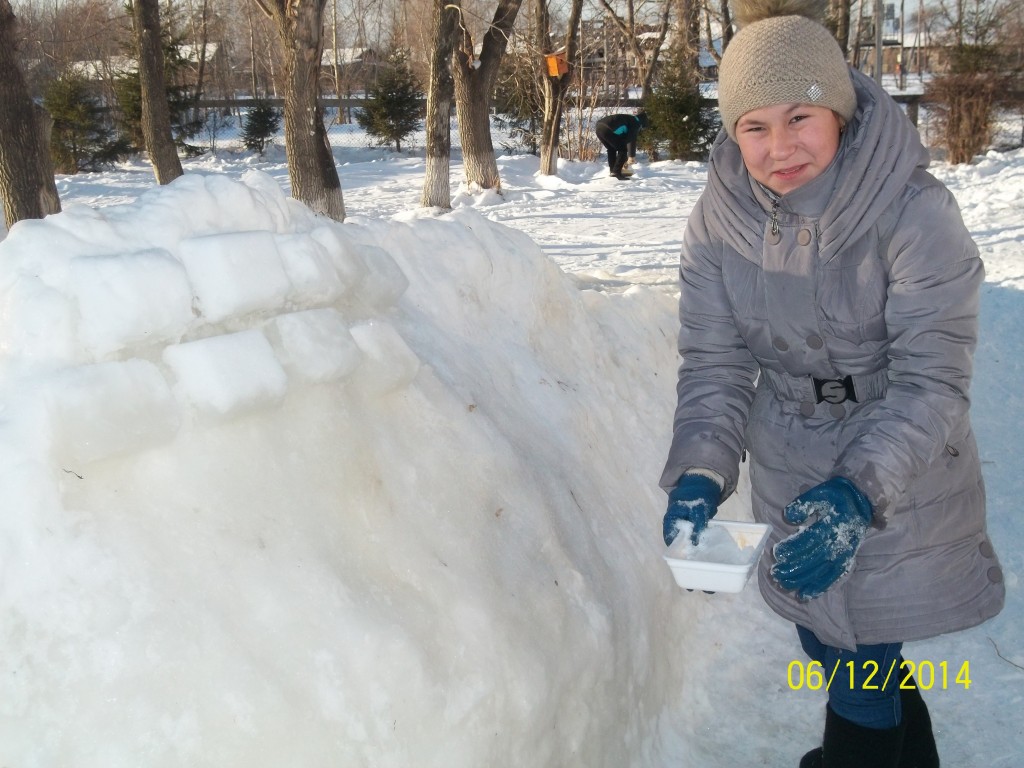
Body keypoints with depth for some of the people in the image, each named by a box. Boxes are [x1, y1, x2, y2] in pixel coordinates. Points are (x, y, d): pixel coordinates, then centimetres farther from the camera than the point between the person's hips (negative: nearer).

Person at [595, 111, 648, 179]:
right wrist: (632, 155, 5)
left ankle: (612, 170, 28)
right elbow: (632, 139, 1)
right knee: (623, 150, 5)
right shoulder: (636, 122, 12)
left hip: (598, 127, 9)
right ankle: (616, 172, 0)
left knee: (611, 149, 29)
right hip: (606, 129, -9)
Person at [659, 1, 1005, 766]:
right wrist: (699, 475, -25)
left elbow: (932, 378, -25)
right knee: (830, 643, 22)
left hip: (898, 484, -4)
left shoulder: (915, 211, -25)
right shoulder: (718, 217, -12)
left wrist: (858, 492, -39)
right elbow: (714, 363, -9)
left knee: (861, 662, 4)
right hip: (791, 480, 5)